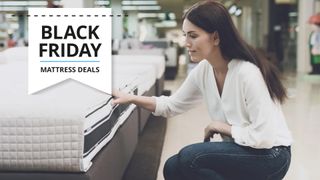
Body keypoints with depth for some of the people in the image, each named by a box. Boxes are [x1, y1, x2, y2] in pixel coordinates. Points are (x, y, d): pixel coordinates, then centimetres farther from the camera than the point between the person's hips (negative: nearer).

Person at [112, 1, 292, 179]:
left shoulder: (247, 73, -27)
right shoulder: (203, 71, -3)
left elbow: (264, 136, -28)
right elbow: (172, 105, 11)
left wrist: (224, 127, -14)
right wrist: (131, 98, -1)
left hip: (270, 156, -7)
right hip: (240, 149, 7)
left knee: (190, 157, -22)